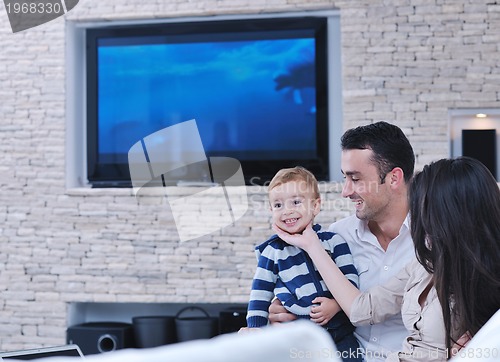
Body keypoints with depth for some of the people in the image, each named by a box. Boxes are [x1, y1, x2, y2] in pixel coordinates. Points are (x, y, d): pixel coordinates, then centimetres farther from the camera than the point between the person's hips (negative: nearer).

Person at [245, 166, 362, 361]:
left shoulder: (333, 241, 4)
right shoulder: (272, 251, 4)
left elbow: (351, 277, 4)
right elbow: (260, 293, 9)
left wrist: (337, 303, -13)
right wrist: (256, 330, 2)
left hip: (340, 332, 1)